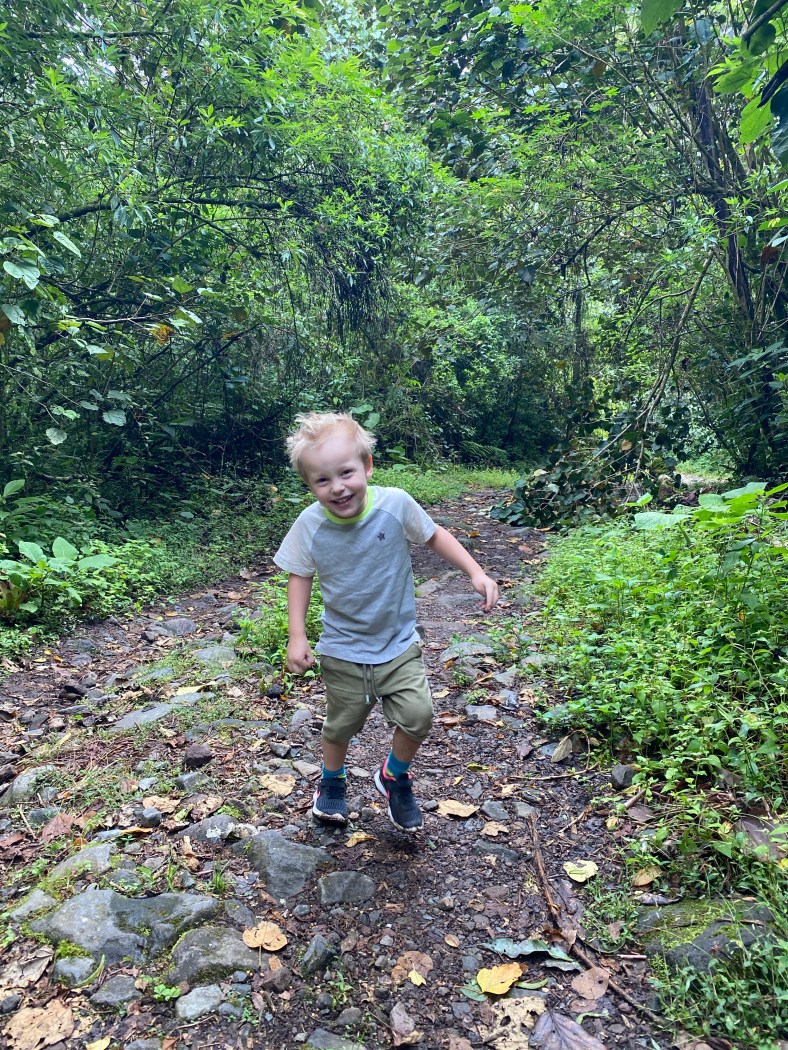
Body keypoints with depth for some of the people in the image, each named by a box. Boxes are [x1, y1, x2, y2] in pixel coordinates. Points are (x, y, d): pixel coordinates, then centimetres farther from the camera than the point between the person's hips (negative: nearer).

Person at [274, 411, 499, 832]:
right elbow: (300, 576, -1)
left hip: (399, 644, 0)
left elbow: (435, 536, -1)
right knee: (341, 725, 15)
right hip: (342, 651, 1)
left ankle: (395, 777, 20)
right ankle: (332, 781, 49)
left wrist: (476, 573, -10)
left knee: (418, 715, -13)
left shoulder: (395, 504, -19)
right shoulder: (310, 525, -17)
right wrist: (296, 635, -8)